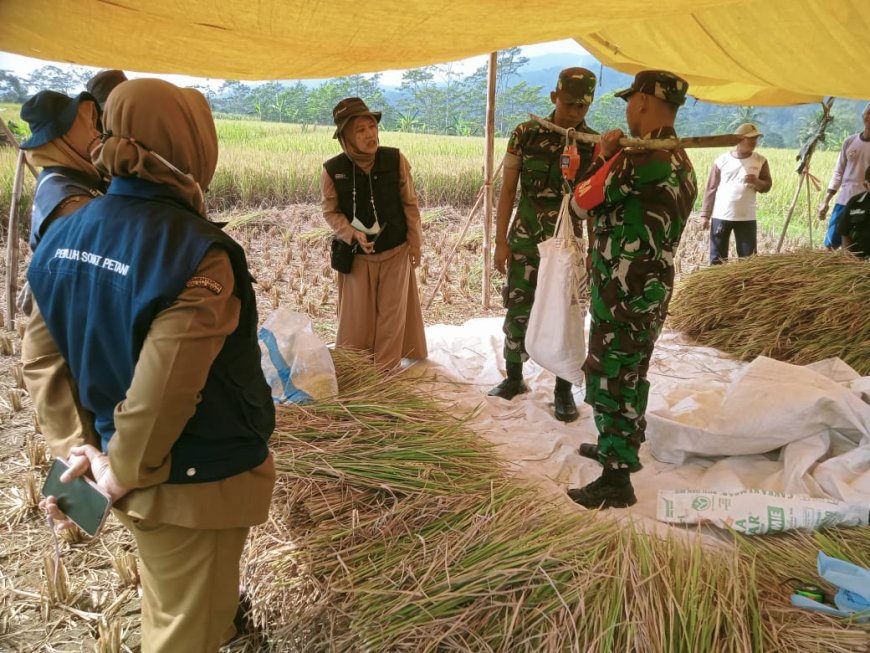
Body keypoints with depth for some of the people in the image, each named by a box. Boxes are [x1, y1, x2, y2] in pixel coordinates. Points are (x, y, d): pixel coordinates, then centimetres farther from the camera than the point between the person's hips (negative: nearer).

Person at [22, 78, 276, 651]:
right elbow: (165, 387, -30)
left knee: (165, 603, 32)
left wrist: (77, 445, 1)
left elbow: (40, 356, 0)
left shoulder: (68, 235, -3)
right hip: (196, 480, -7)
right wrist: (125, 469, -15)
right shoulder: (194, 251, -28)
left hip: (141, 477, 7)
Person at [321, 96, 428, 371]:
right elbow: (330, 211, -4)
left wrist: (415, 244, -1)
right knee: (357, 315, 11)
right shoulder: (332, 170, -16)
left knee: (391, 312, 10)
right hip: (357, 254, 0)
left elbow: (410, 204, -5)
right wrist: (352, 234, -21)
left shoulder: (396, 160, -15)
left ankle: (385, 369, 26)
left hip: (396, 251, 1)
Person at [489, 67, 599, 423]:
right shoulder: (525, 134, -4)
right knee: (517, 312, 9)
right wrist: (501, 241, -4)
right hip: (524, 242, 1)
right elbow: (507, 190, -1)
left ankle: (563, 390, 19)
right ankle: (514, 378, 27)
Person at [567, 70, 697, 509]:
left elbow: (580, 204, -11)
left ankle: (616, 481, 7)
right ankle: (621, 448, 38)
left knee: (608, 380, -1)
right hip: (653, 288, 10)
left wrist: (603, 157, 2)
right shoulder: (682, 162, 10)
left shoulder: (638, 158, -20)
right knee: (631, 375, 21)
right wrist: (614, 160, 10)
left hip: (624, 292, -10)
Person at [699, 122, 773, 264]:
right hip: (721, 216, -1)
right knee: (717, 258, 4)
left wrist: (756, 182, -17)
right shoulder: (722, 160, -1)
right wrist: (705, 214, -2)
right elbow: (711, 189, 2)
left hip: (746, 218, 1)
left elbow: (767, 186, 6)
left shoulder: (760, 161, 3)